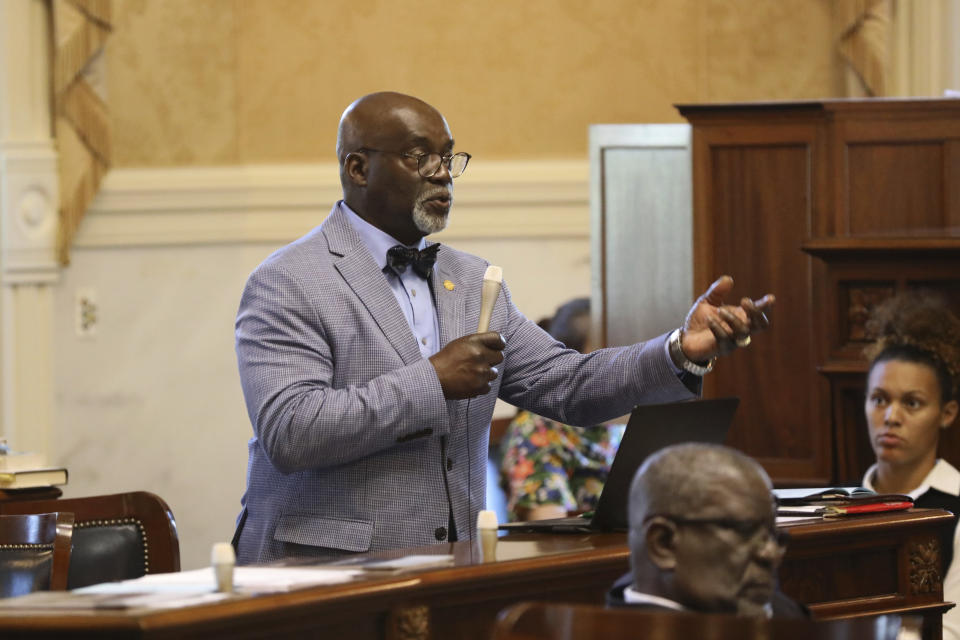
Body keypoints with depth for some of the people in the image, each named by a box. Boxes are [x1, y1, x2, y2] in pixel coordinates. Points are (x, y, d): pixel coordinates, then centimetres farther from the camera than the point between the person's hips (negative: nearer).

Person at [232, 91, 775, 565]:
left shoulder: (472, 281, 18)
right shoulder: (286, 285, -4)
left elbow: (568, 386, 14)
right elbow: (288, 433, -16)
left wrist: (683, 352, -2)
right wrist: (431, 382, -15)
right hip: (323, 572, -6)